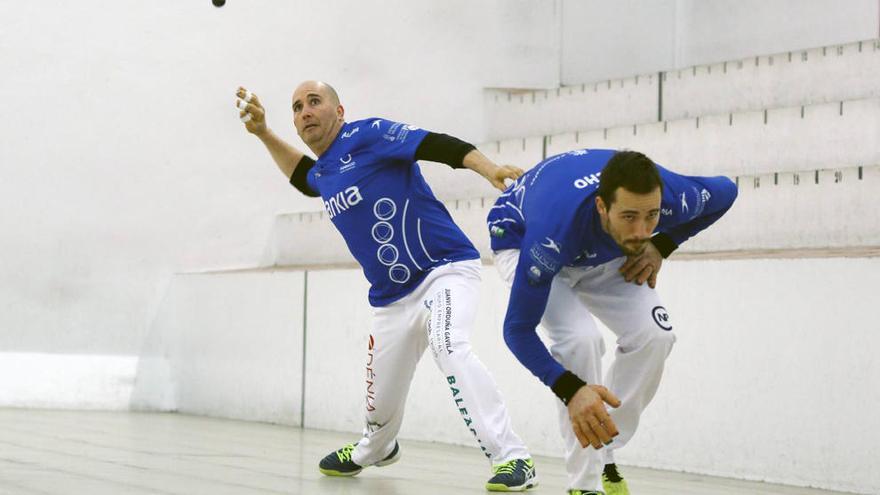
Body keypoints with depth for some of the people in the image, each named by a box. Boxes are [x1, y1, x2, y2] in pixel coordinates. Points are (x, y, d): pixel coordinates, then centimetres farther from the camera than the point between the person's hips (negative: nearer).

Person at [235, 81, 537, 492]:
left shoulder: (367, 135, -10)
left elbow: (436, 145, -22)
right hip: (392, 299, 7)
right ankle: (372, 451, 48)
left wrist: (489, 170, -38)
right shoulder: (323, 175, 13)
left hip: (445, 269, -7)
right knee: (381, 407, 12)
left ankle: (513, 459, -37)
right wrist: (262, 133, 29)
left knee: (448, 348, -35)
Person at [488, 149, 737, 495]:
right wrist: (571, 390, -48)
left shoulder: (673, 197, -34)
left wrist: (661, 246, -13)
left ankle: (603, 456, 5)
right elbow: (518, 330, -37)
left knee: (653, 335, -15)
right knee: (580, 339, -28)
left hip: (602, 255, 4)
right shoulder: (551, 233, -45)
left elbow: (724, 192, -8)